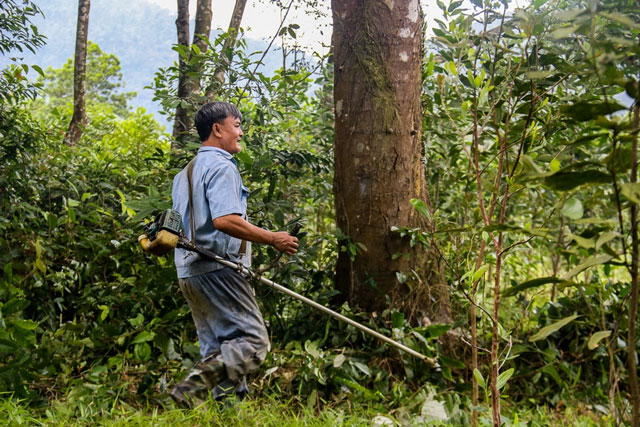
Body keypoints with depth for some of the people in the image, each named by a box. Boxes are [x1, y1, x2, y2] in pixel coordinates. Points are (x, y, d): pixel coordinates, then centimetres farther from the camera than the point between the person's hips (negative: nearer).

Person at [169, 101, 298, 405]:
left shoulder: (185, 172, 22)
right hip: (218, 268, -10)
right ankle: (193, 386, -20)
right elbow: (224, 219, -23)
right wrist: (273, 239, -16)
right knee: (253, 340, -10)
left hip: (189, 271, 10)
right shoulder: (221, 166, -9)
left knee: (217, 348, 10)